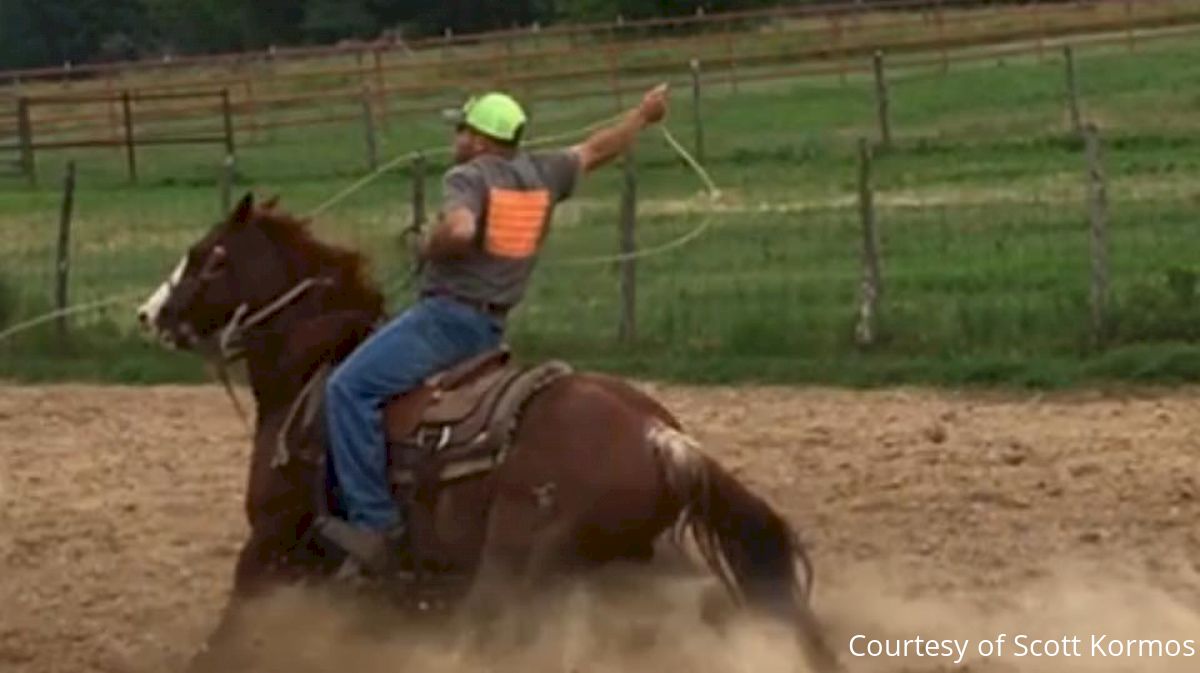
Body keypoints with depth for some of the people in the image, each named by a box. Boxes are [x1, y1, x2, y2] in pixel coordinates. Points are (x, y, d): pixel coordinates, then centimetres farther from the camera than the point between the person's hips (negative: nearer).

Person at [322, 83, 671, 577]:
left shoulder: (467, 177, -9)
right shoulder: (541, 175, 13)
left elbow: (460, 229, -29)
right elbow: (597, 150, 28)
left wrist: (429, 248, -8)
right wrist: (644, 113, 43)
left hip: (448, 313, -9)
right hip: (491, 327, 9)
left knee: (349, 388, -16)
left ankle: (375, 522, -26)